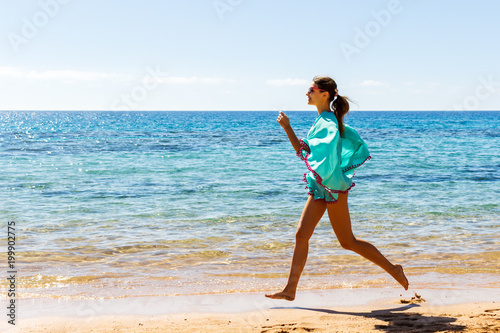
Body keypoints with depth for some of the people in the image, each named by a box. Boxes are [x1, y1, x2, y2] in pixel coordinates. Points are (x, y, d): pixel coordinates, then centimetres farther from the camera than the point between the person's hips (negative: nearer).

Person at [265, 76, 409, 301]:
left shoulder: (328, 122, -16)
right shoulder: (323, 121, 12)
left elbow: (328, 145, -37)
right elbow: (302, 151, 19)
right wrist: (287, 127, 14)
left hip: (332, 188, -9)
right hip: (320, 188, 9)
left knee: (348, 242, 2)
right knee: (301, 235, 4)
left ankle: (393, 269, 17)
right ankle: (290, 289, 7)